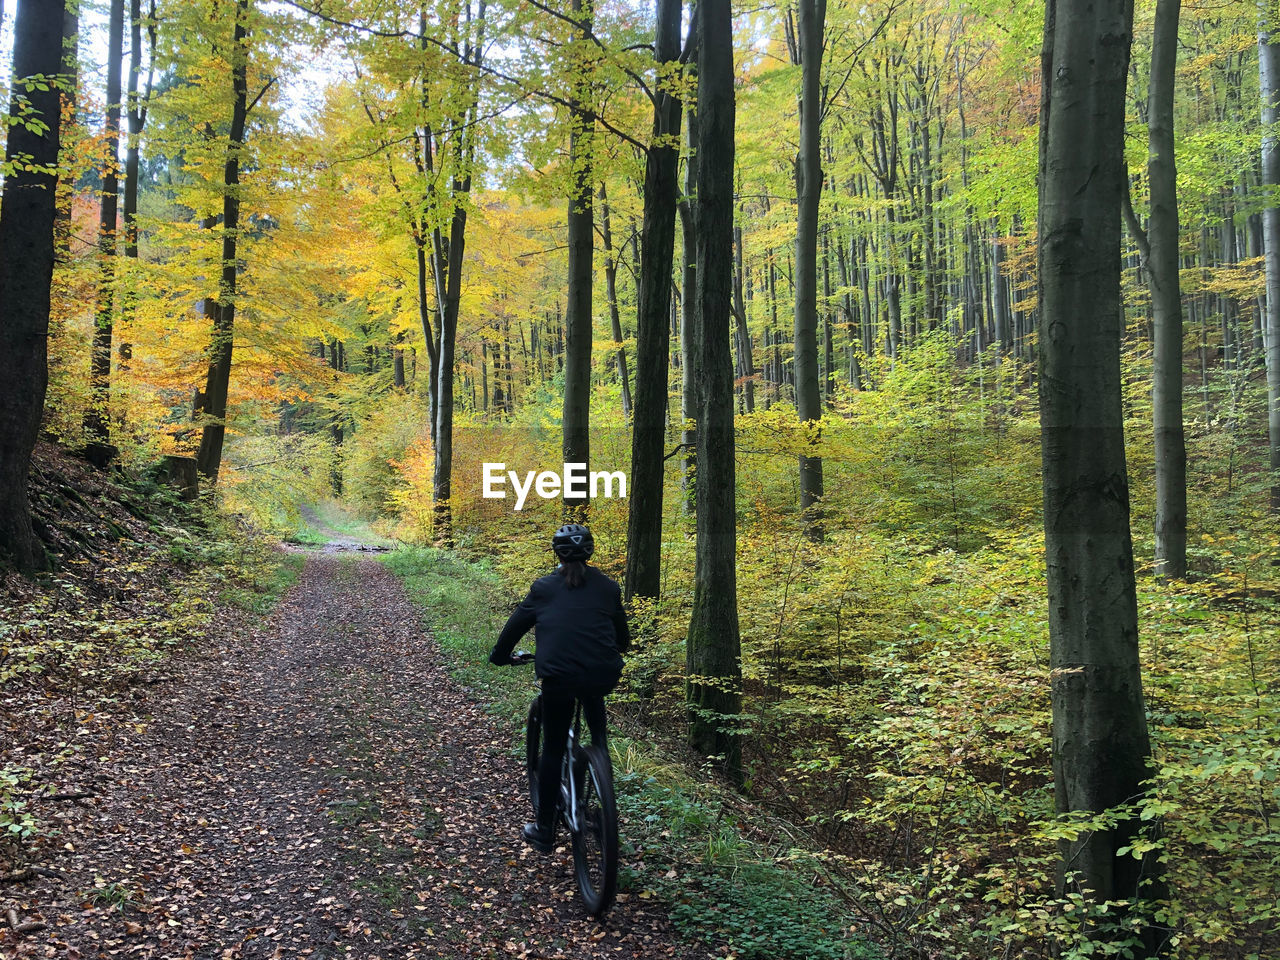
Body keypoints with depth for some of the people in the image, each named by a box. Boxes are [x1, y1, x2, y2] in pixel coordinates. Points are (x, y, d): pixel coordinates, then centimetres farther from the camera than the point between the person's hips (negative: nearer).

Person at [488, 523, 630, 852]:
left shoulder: (544, 588, 9)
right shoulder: (608, 588, 13)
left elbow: (516, 624, 16)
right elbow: (622, 635, 24)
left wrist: (499, 655, 33)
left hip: (558, 677, -1)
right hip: (604, 676, 2)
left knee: (553, 750, 12)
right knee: (592, 696, 38)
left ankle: (544, 831, 18)